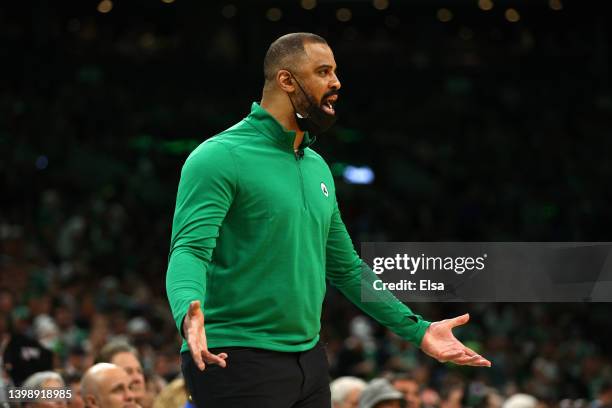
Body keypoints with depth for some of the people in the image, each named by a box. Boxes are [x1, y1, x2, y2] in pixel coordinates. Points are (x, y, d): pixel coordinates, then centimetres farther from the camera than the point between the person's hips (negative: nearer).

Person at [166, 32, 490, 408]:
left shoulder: (317, 167, 16)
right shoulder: (221, 157, -9)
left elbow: (347, 268, 24)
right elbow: (189, 249, -20)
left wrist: (417, 329, 21)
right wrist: (189, 314, -40)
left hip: (310, 360, 8)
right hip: (237, 362, -8)